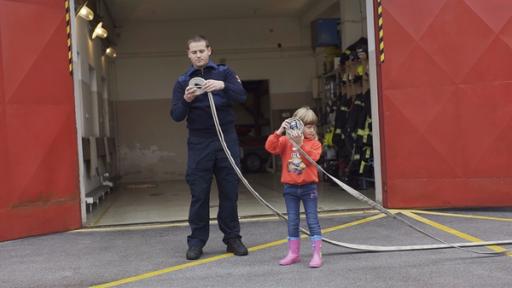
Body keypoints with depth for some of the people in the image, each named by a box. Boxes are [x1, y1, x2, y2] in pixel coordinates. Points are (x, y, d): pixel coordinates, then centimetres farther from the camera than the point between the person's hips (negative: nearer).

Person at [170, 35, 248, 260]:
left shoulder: (224, 73, 7)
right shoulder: (183, 82, 8)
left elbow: (242, 96, -8)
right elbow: (176, 116, 0)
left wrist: (223, 86, -26)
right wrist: (186, 100, -21)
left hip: (226, 139, 0)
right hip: (199, 142, 0)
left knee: (229, 191, 3)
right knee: (199, 193, 0)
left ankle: (232, 238, 13)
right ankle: (197, 241, 9)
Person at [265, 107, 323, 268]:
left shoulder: (314, 143, -2)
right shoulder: (286, 141, 0)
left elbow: (312, 158, -18)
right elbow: (270, 147, -14)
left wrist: (300, 144, -29)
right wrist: (280, 131, -25)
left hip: (308, 187, -2)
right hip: (290, 188, 2)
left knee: (312, 220, -2)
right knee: (292, 221, 9)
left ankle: (317, 254, 1)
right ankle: (293, 253, 19)